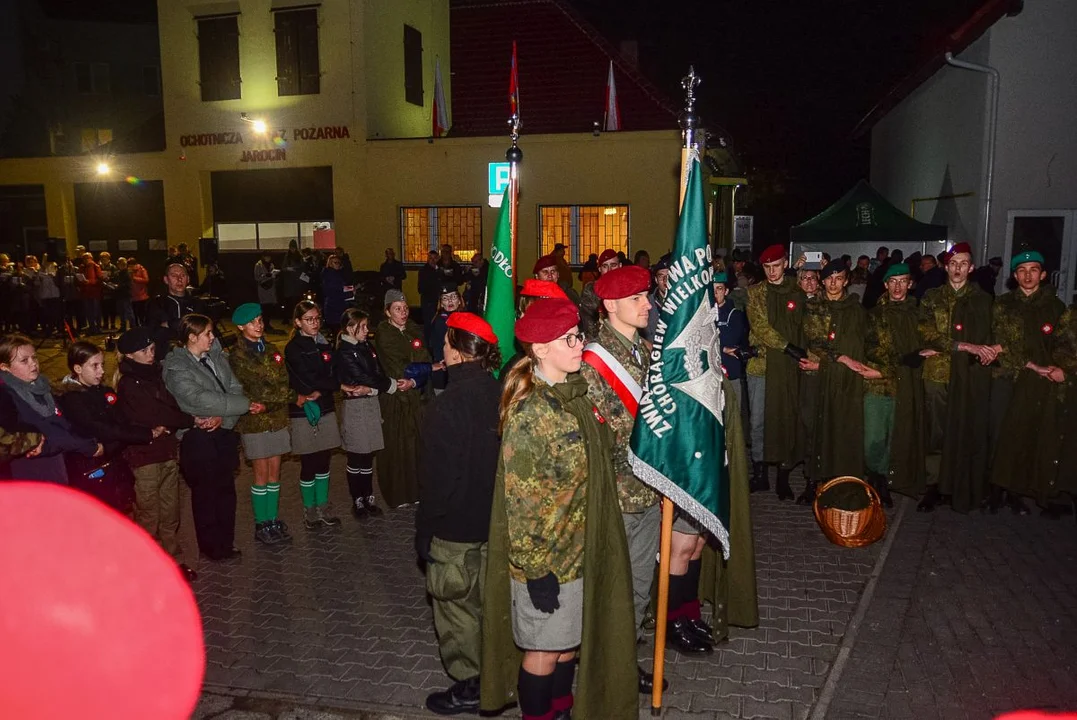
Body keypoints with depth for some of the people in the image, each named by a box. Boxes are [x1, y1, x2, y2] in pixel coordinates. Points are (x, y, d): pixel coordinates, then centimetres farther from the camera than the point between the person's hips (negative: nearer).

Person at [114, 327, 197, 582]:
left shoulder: (154, 374, 9)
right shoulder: (128, 384, -13)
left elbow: (172, 406, 9)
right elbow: (157, 416, -18)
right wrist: (192, 420, -11)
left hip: (167, 452, 7)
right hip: (144, 457, -6)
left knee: (170, 513, 14)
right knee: (148, 516, 4)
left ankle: (174, 560, 26)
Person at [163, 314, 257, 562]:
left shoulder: (217, 358, 6)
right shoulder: (176, 368, -12)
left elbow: (234, 390, 1)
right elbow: (200, 399, -22)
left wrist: (223, 417, -18)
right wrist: (247, 405, -21)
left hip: (223, 433, 6)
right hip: (198, 439, -6)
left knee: (226, 490, 13)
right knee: (206, 495, 6)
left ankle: (226, 544, 28)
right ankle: (211, 548, 22)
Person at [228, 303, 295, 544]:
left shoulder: (271, 349, 10)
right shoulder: (237, 356, -8)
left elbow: (284, 380, 7)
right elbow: (255, 391, -15)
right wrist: (293, 396, -14)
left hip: (278, 418, 5)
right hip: (255, 422, -5)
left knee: (274, 473, 10)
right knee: (261, 474, 1)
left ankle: (273, 520, 19)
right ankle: (262, 525, 12)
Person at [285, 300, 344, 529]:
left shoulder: (324, 345, 10)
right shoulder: (293, 348, -8)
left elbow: (332, 376, 6)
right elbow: (306, 380, -16)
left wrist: (318, 392, -12)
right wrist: (339, 386, -12)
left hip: (325, 409, 5)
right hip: (304, 412, -5)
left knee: (323, 462, 10)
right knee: (308, 465, 3)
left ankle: (323, 509, 22)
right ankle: (310, 512, 17)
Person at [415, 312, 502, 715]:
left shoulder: (447, 406, -25)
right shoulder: (499, 395, -4)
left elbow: (438, 478, -21)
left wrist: (425, 530, -8)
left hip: (457, 528, -7)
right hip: (495, 521, 7)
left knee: (457, 607, 10)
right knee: (488, 601, 22)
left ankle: (469, 686, 23)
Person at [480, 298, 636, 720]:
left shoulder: (575, 394, 3)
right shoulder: (529, 411, -23)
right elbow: (521, 500, -21)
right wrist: (537, 569, -18)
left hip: (580, 549, 8)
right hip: (545, 557, -8)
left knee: (570, 642, 22)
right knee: (544, 651, 11)